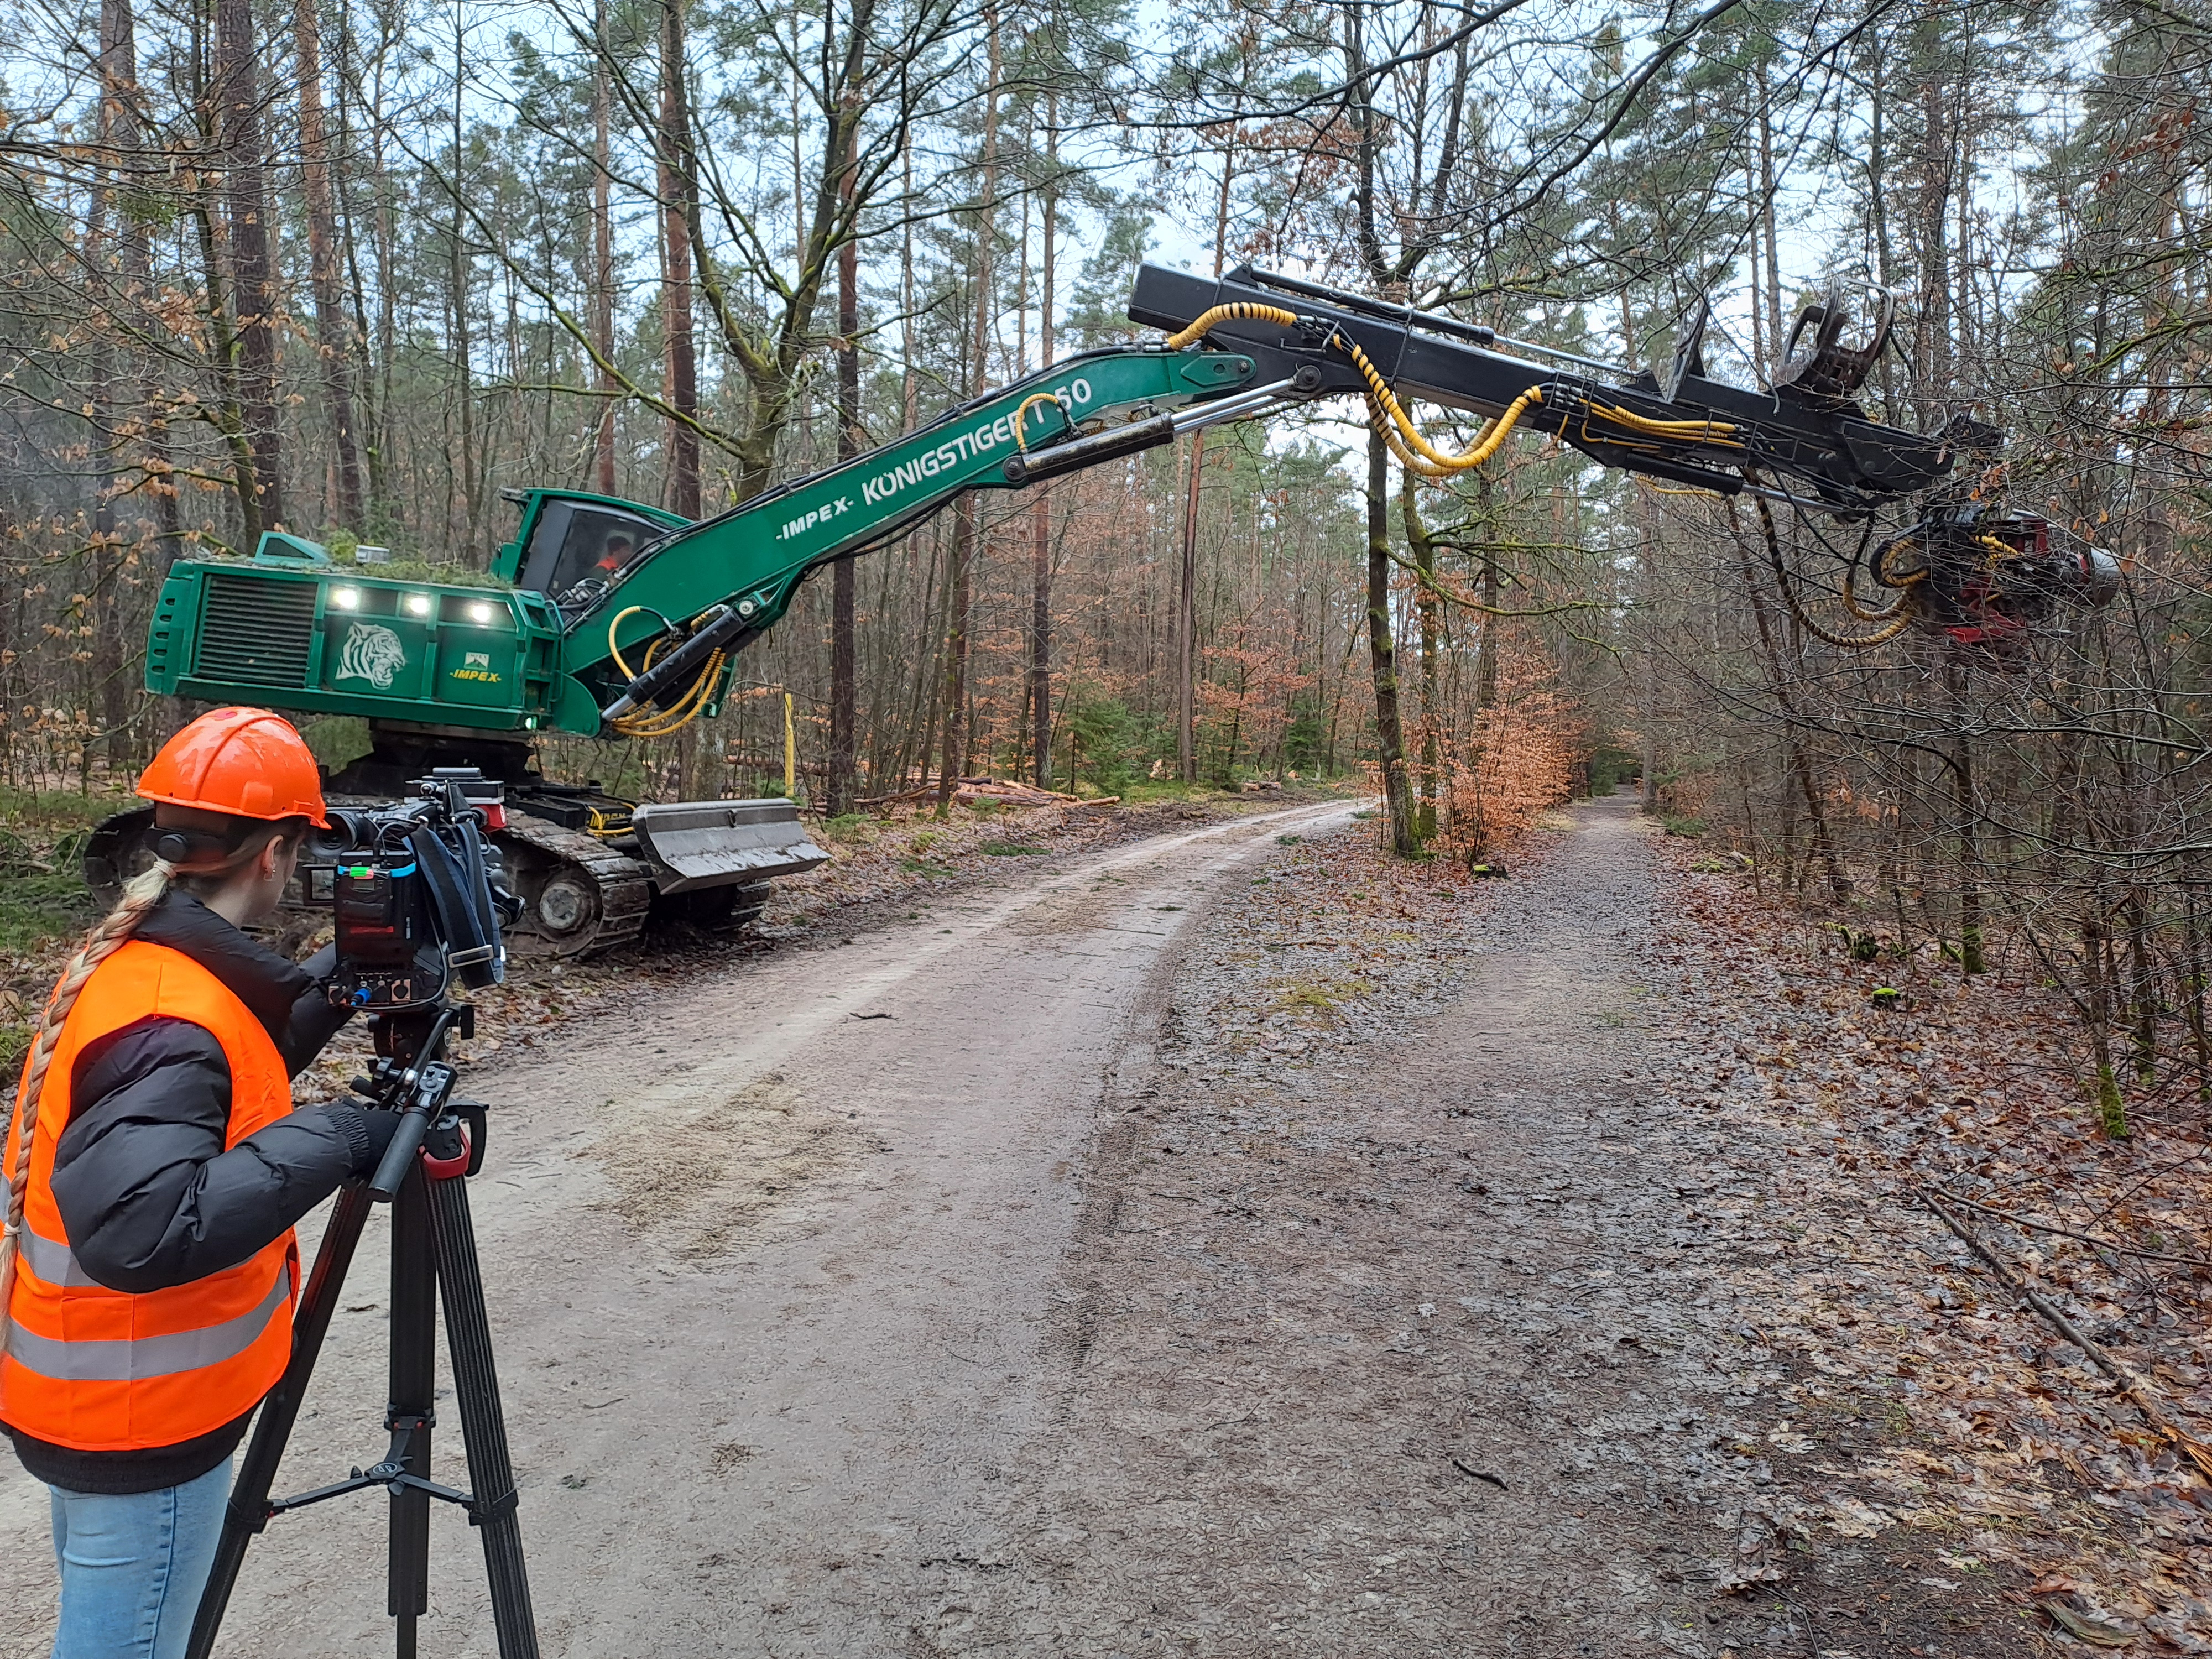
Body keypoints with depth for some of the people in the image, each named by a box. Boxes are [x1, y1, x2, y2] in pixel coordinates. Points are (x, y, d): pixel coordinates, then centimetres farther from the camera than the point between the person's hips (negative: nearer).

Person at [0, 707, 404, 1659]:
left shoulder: (122, 962, 0)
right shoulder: (173, 1017, -29)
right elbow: (138, 1231, -39)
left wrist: (320, 999, 3)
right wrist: (331, 1139, -33)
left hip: (87, 1393, 9)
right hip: (142, 1423, -9)